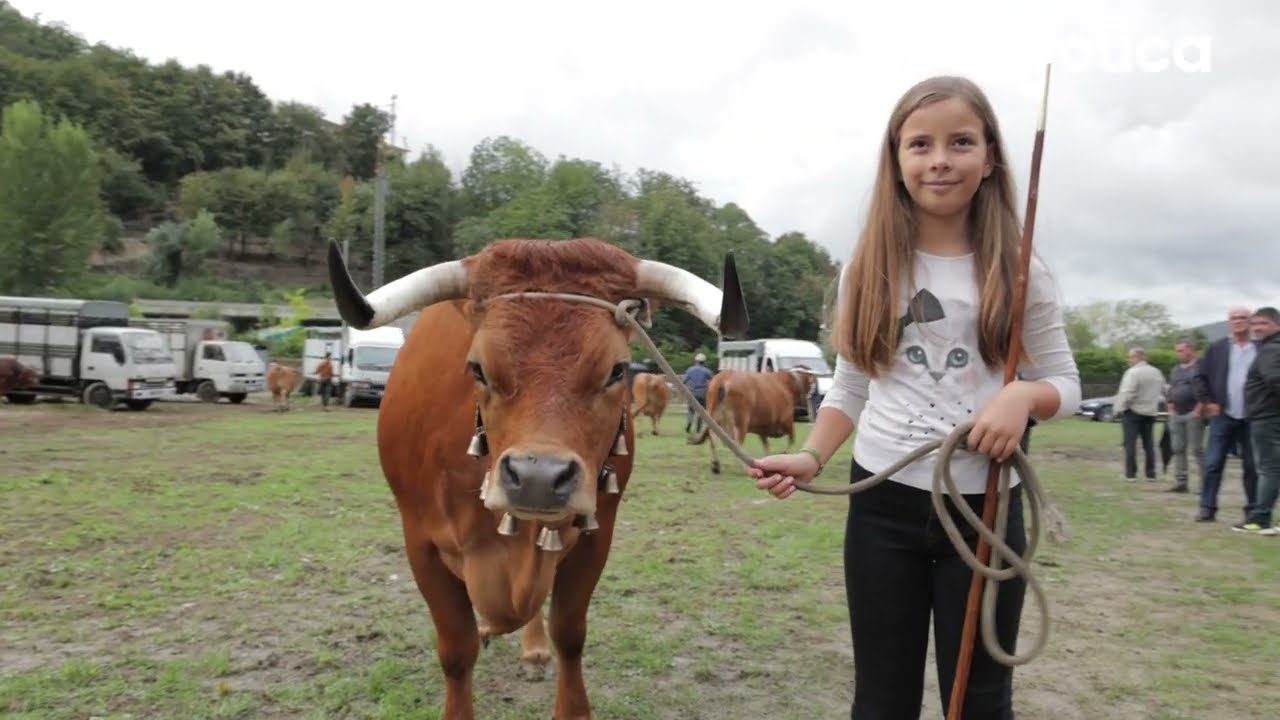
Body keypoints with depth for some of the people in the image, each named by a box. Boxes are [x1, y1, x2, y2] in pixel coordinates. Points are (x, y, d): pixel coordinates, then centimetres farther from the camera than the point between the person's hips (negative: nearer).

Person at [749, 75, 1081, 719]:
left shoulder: (1019, 273, -2)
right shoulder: (867, 269, 2)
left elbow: (1066, 385, 4)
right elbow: (849, 390, 7)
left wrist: (1023, 396, -18)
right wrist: (811, 457, -9)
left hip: (986, 508, -1)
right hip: (882, 505, 1)